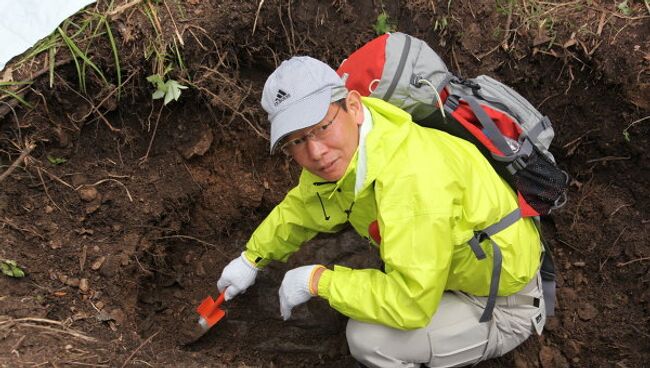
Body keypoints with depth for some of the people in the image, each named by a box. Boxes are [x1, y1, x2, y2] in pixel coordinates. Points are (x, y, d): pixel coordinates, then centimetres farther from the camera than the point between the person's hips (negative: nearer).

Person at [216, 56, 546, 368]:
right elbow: (300, 208, 12)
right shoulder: (341, 152, -10)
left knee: (368, 339, -24)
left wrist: (318, 280, -26)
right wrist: (250, 259, 16)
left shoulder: (412, 176, -39)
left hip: (504, 308, -8)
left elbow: (410, 304, -37)